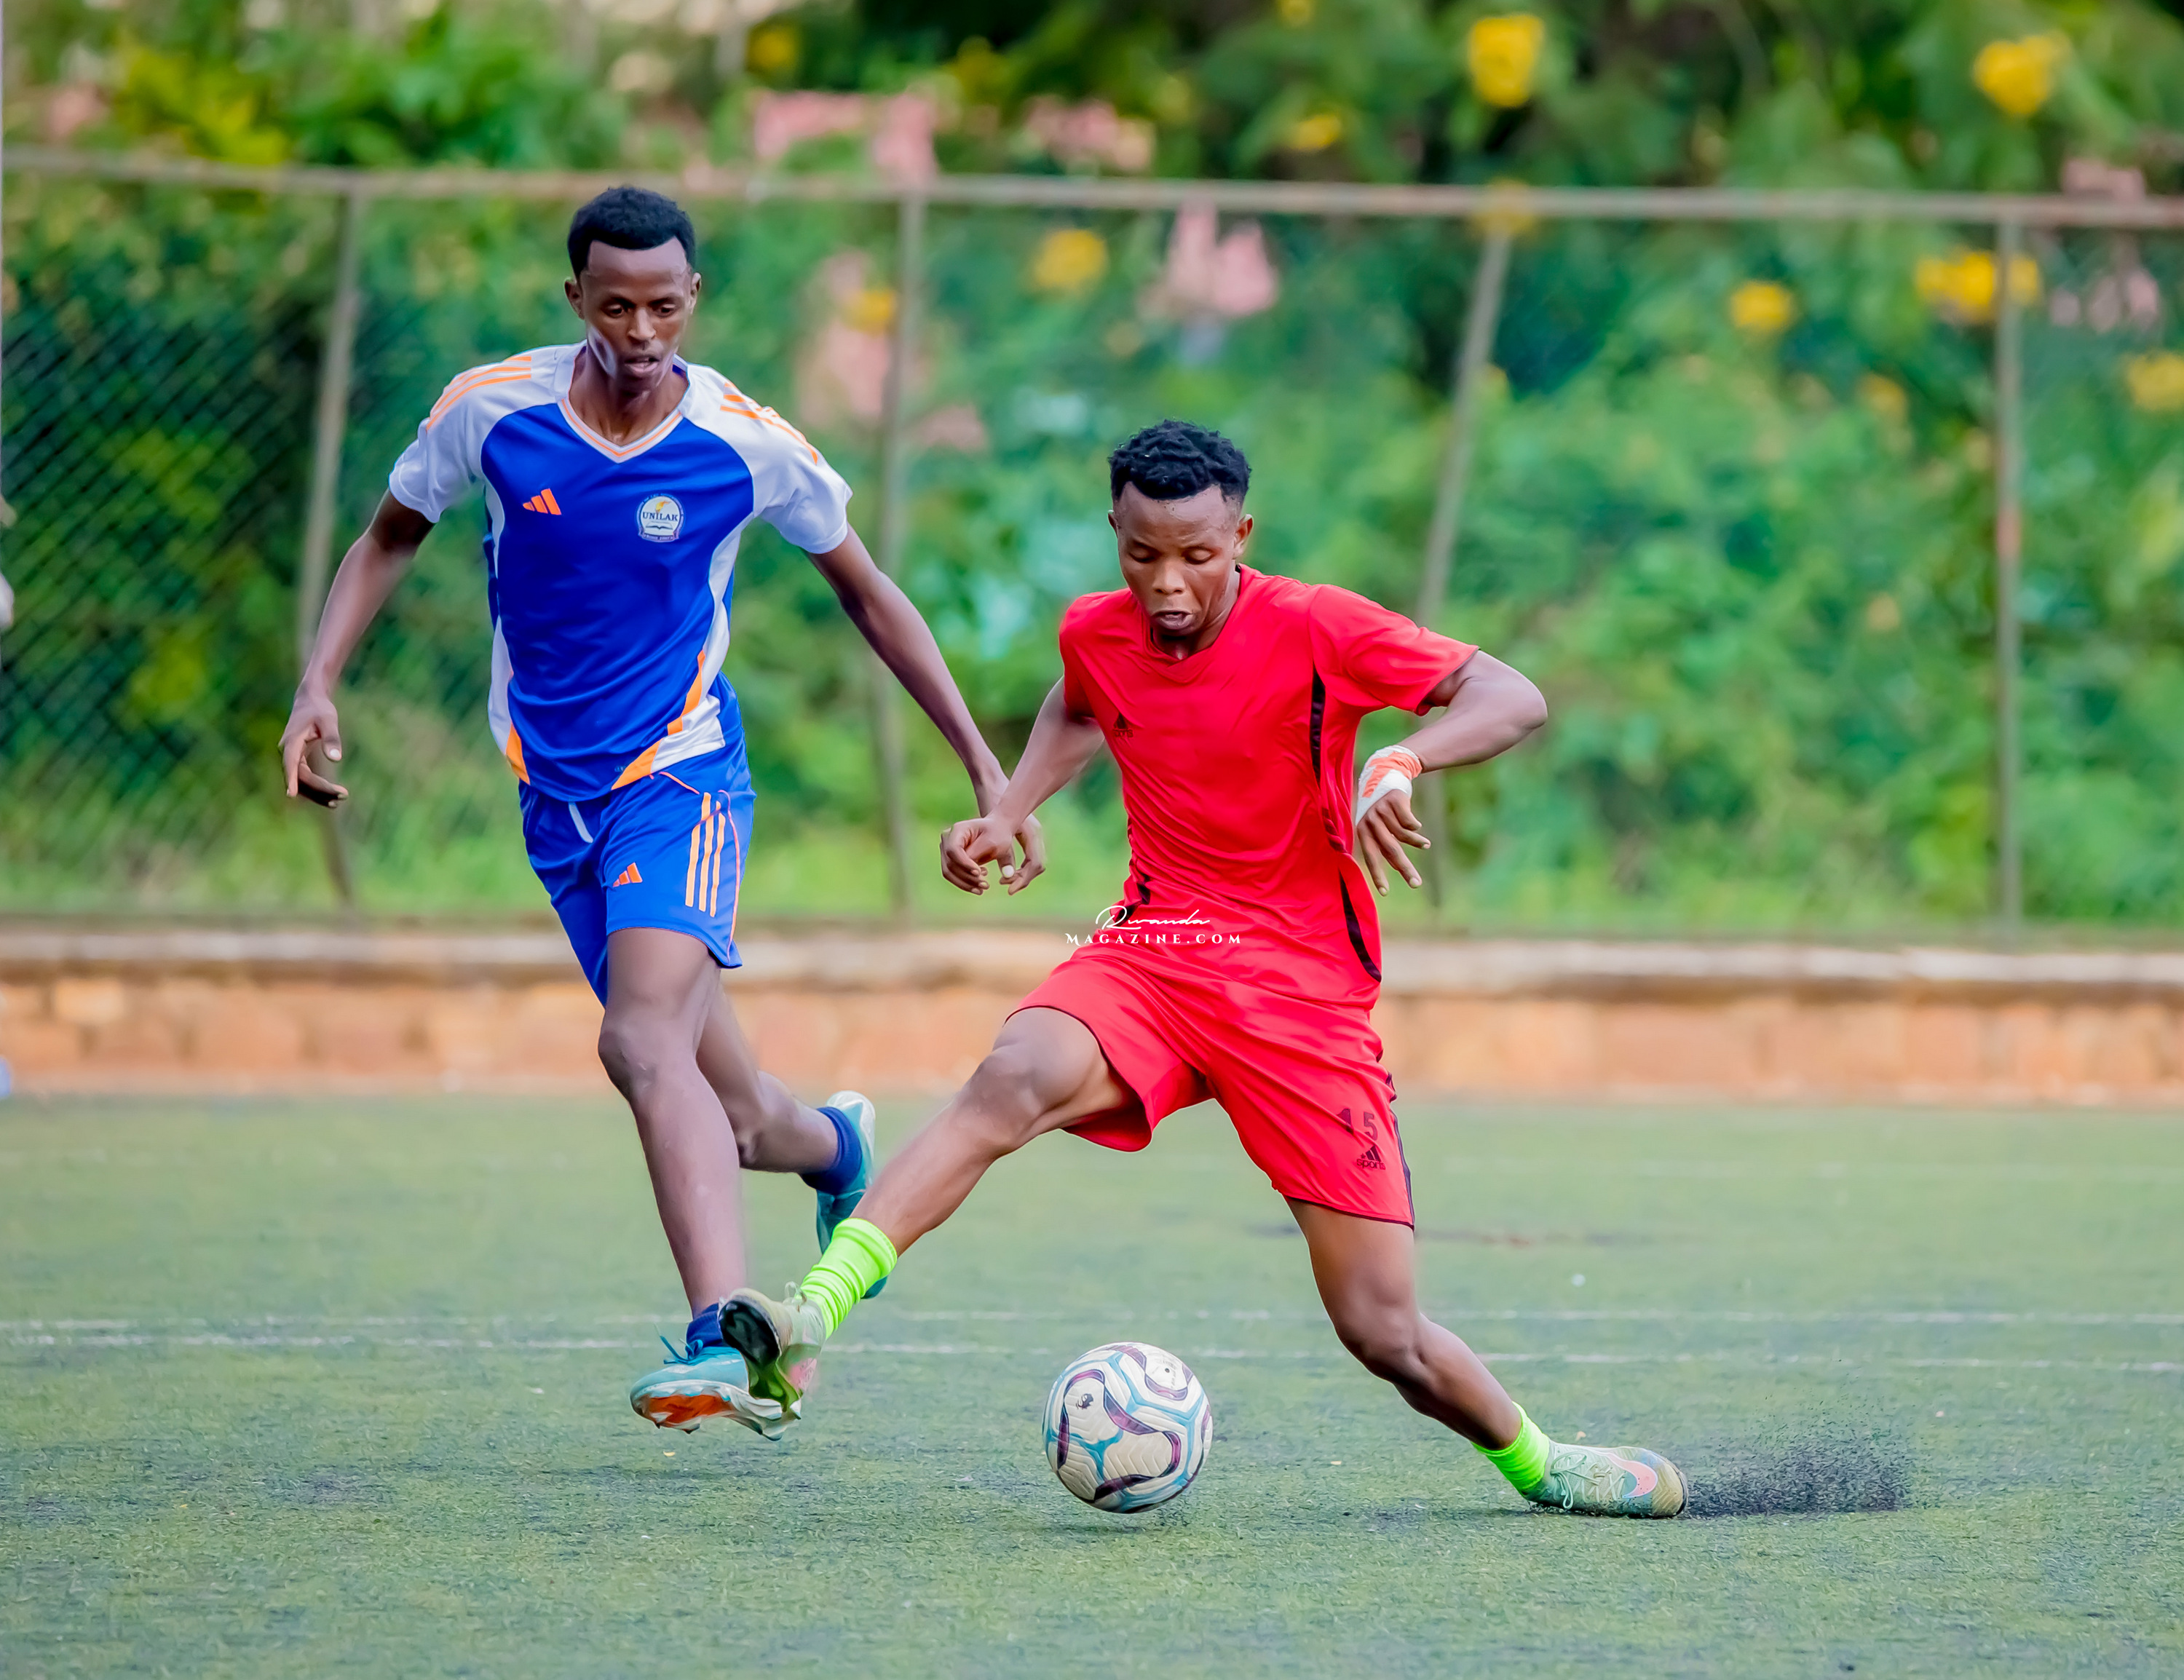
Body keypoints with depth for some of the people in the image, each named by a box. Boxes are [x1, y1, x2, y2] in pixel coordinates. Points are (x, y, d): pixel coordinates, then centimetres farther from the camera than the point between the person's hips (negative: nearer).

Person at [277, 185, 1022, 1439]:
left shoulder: (748, 444, -9)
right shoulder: (492, 411, -5)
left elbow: (866, 592, 6)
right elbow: (391, 539, 13)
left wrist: (982, 760, 5)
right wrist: (319, 688, -2)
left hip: (682, 778, -3)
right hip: (555, 794, 3)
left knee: (645, 1041, -28)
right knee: (724, 1112, 7)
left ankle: (725, 1340, -38)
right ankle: (834, 1146, 43)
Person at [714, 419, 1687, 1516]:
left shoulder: (1310, 630, -10)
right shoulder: (1094, 635, 4)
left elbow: (1515, 701, -15)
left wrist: (1401, 762, -33)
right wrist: (1011, 812, 13)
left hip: (1307, 992, -2)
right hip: (1150, 957, 2)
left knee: (1383, 1333, -4)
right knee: (1015, 1079, -34)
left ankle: (1535, 1461, 27)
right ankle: (805, 1325, -47)